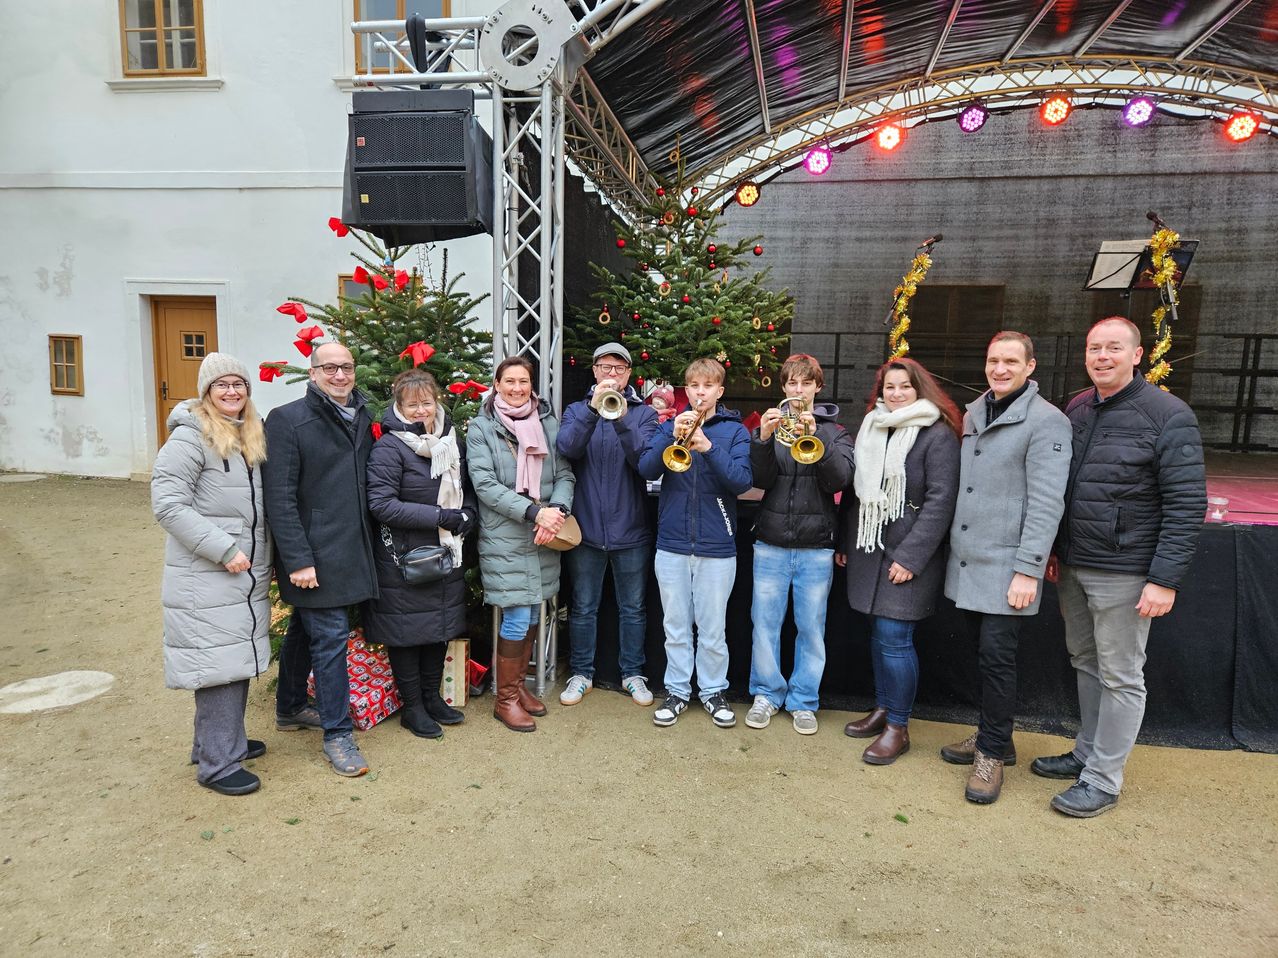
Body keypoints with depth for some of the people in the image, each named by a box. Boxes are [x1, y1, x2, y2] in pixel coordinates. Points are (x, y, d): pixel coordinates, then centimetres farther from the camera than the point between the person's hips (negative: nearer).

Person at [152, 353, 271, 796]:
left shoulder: (251, 436, 13)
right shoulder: (190, 437, -12)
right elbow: (167, 504, -18)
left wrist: (261, 556, 11)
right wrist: (224, 549, -19)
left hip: (247, 574, 8)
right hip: (206, 578, -8)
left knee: (238, 659, 15)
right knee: (218, 664, -3)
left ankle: (223, 739, 31)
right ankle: (217, 764, 8)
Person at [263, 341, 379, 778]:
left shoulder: (362, 418, 9)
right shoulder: (288, 420, -11)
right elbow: (279, 498, -15)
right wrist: (298, 560, -19)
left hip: (348, 548, 7)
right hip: (312, 553, -7)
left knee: (304, 630, 21)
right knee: (330, 635, -5)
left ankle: (290, 708, 38)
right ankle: (337, 733, 8)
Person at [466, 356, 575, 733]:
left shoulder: (548, 422, 8)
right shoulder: (481, 428, -3)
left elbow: (564, 474, 5)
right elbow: (485, 485, -11)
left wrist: (557, 510, -15)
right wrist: (534, 511, -19)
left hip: (544, 538, 4)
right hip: (504, 539, -4)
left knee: (532, 617, 13)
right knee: (517, 620, -4)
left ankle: (519, 685, 31)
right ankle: (505, 699, 14)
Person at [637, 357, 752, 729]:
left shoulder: (735, 430, 2)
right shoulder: (669, 426, 7)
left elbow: (741, 481, -12)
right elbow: (646, 469, -8)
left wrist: (708, 448, -25)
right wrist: (673, 436, -22)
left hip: (716, 546, -1)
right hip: (672, 544, 2)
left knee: (713, 628, 8)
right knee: (676, 626, 12)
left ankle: (713, 691, 26)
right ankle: (677, 690, 26)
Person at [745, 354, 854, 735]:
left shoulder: (835, 430, 5)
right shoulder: (769, 423, 6)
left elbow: (839, 479, -11)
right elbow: (761, 480, -6)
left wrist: (815, 437, -24)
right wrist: (763, 439, -23)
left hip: (817, 547, 0)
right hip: (771, 543, 1)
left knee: (811, 627, 7)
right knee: (765, 622, 6)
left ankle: (804, 701, 21)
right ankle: (767, 694, 22)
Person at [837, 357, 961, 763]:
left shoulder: (938, 435, -8)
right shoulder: (870, 429, 11)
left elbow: (940, 502, -14)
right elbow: (853, 491, 15)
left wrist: (911, 557, -18)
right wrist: (845, 542, 12)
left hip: (909, 555, -6)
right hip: (870, 549, 6)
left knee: (894, 637, -6)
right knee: (878, 634, 13)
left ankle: (898, 727, 9)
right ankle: (882, 708, 28)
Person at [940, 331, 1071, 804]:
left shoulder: (1046, 421, -9)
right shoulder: (973, 414, 12)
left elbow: (1047, 502, -14)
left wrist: (1028, 570, -18)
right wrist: (953, 544, 14)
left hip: (1007, 566, -6)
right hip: (968, 560, 6)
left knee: (996, 656, -3)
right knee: (985, 653, 14)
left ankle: (993, 752, 13)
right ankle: (991, 736, 29)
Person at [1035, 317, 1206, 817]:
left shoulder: (1168, 415, -11)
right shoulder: (1075, 409, 8)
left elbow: (1187, 504, -14)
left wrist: (1166, 579, -18)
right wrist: (1053, 551, 12)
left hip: (1123, 573, -6)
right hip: (1071, 566, 7)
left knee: (1120, 677, 5)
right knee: (1085, 663, 18)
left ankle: (1103, 779, 16)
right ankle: (1086, 753, 33)